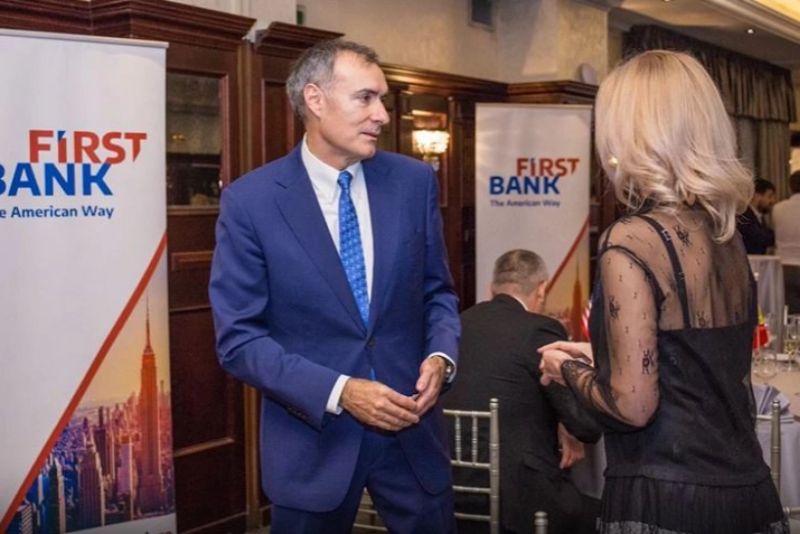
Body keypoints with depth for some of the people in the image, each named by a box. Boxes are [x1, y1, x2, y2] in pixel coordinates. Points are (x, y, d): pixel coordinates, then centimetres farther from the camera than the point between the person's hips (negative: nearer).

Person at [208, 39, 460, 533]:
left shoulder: (415, 181, -1)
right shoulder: (249, 201, -10)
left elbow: (438, 290, 9)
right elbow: (239, 338, -10)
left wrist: (441, 356, -11)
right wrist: (338, 392, -19)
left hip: (411, 428, 3)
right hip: (313, 439, -2)